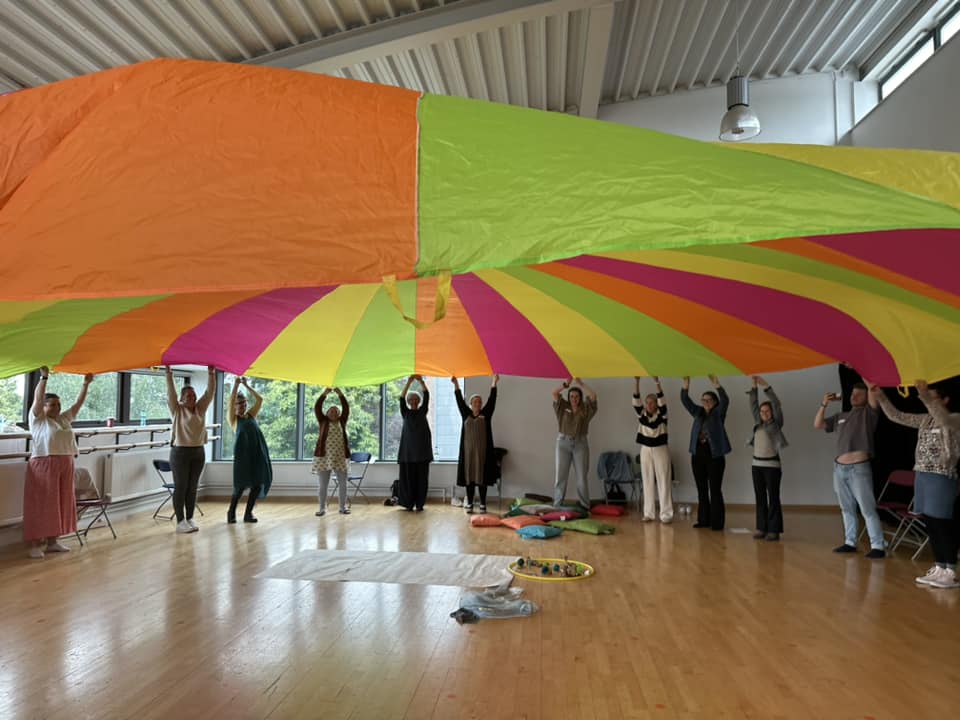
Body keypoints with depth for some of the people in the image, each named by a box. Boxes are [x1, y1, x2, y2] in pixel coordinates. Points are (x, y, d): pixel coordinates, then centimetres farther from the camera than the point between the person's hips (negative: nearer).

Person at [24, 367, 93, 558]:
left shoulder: (64, 419, 16)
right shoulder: (37, 418, 0)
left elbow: (78, 403, 18)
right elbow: (37, 398, -13)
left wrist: (86, 384, 14)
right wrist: (44, 377, -19)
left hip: (65, 466, 6)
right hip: (43, 466, -6)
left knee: (60, 503, 9)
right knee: (40, 504, -4)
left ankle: (53, 541, 18)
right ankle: (34, 544, 1)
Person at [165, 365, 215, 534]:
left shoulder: (200, 409, 8)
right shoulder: (177, 410, -2)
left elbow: (210, 392, 2)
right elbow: (171, 393, -13)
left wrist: (211, 373, -7)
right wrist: (169, 373, -21)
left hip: (198, 452, 4)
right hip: (180, 452, -4)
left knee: (193, 487, 9)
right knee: (180, 487, 0)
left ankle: (190, 519, 16)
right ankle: (180, 521, 5)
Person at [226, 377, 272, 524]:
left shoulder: (251, 415, 17)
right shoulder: (233, 418, 6)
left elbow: (260, 400, 11)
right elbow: (231, 401, -8)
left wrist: (246, 385, 9)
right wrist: (236, 385, -9)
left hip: (258, 451, 5)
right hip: (243, 452, -5)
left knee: (258, 482, 2)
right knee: (242, 483, -5)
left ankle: (248, 513, 13)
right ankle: (231, 512, 14)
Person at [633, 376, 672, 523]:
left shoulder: (662, 414, -5)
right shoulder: (641, 414, 2)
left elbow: (662, 401, -20)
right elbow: (636, 401, -10)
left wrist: (657, 383, -32)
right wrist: (636, 382, -23)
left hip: (661, 449, -3)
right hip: (645, 449, 3)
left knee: (663, 481, -3)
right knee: (648, 481, 6)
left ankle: (666, 514, 0)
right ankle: (649, 513, 11)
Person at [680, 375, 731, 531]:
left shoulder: (718, 413, -2)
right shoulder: (698, 412, 11)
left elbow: (725, 400, -19)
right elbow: (685, 400, 3)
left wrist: (715, 383, -30)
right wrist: (686, 382, -11)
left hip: (714, 456, -5)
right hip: (698, 455, 5)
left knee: (715, 490, -2)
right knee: (701, 490, 10)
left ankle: (717, 522, 3)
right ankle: (703, 520, 18)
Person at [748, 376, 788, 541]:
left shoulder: (776, 423, -2)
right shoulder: (758, 423, 11)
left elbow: (776, 404, -12)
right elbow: (753, 405, 11)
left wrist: (766, 386, -17)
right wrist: (754, 386, 3)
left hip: (772, 465, -5)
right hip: (756, 464, 5)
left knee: (773, 498, -3)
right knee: (760, 498, 7)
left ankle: (774, 530, 0)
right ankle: (761, 528, 12)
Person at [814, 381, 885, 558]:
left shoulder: (868, 412, 2)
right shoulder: (840, 416, 18)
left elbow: (874, 394, -14)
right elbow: (817, 424, 16)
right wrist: (824, 404, 8)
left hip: (859, 468, -6)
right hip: (839, 468, 6)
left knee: (868, 510, -5)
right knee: (847, 509, 12)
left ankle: (878, 546, -1)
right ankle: (850, 542, 20)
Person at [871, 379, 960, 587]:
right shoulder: (925, 420, 14)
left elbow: (943, 419, -32)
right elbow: (897, 416, 14)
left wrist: (925, 397, -46)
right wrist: (880, 396, 3)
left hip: (942, 479, -8)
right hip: (922, 476, 8)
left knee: (942, 525, -4)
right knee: (930, 525, 10)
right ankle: (939, 568, 18)